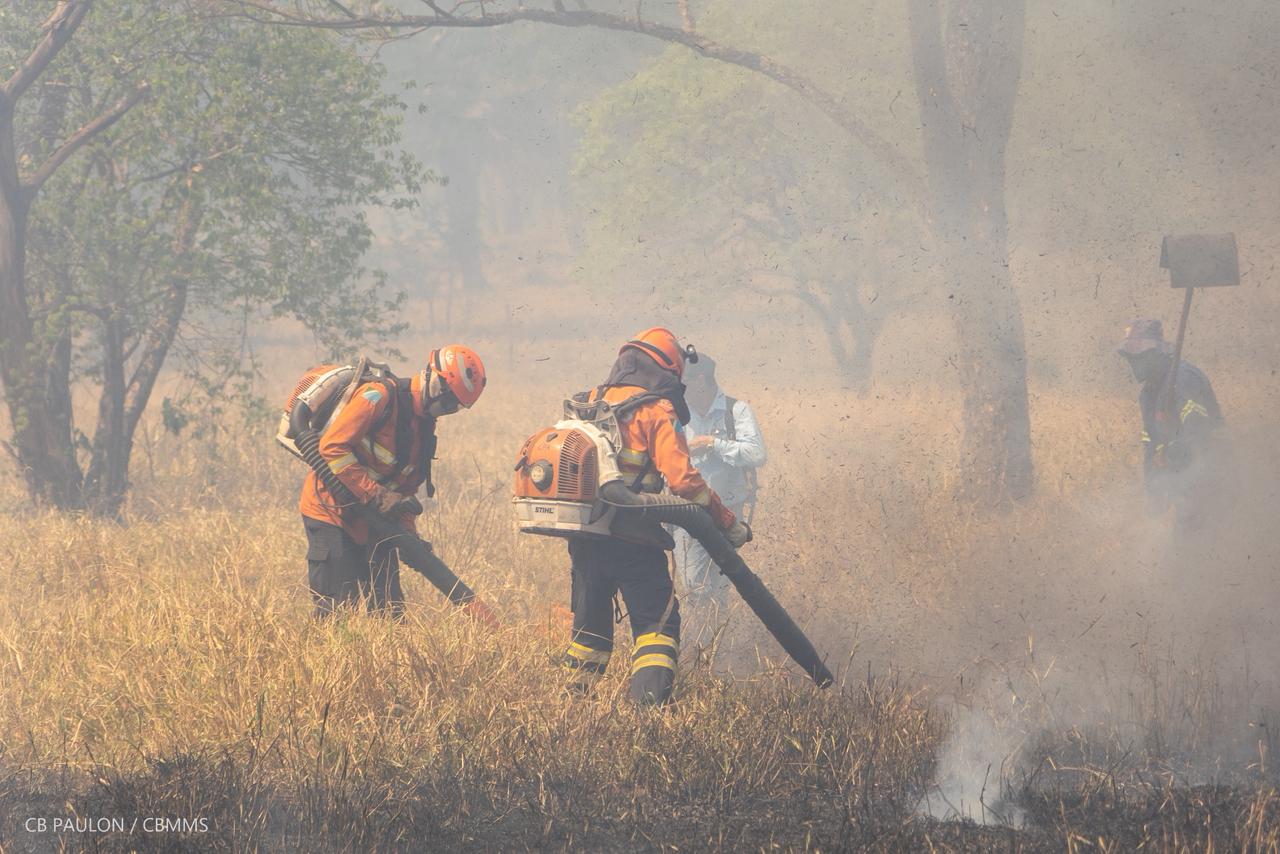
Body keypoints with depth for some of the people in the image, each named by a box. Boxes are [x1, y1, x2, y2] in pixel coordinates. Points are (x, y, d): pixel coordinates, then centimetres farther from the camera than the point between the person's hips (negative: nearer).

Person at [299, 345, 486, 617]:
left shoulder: (425, 426, 10)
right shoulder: (379, 396, -17)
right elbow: (332, 447, -24)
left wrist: (409, 534, 3)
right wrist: (377, 495, -24)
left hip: (371, 521, 8)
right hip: (331, 511, -8)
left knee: (389, 609, 4)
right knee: (338, 613, -11)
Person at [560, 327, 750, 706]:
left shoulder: (591, 401, 12)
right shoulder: (658, 412, -7)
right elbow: (682, 478, -15)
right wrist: (729, 523, -8)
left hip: (583, 535, 6)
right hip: (633, 540, -6)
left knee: (589, 623, 18)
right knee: (657, 622, 2)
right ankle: (649, 700, -13)